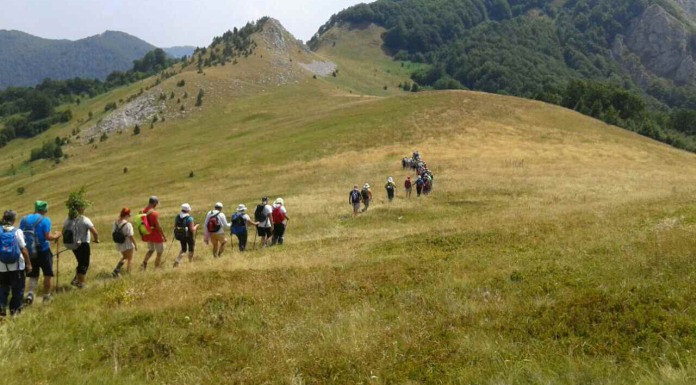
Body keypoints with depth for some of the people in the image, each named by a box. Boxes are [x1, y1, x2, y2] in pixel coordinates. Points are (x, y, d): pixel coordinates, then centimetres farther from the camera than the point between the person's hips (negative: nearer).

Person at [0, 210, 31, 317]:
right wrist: (28, 264, -1)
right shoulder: (17, 232, -11)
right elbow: (24, 250, -10)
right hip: (17, 266, -2)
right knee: (18, 288, 12)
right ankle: (15, 309, 17)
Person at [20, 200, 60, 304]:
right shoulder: (45, 220, -12)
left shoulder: (24, 220, 3)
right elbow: (48, 237, -18)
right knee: (47, 274, 12)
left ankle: (30, 293, -4)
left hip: (30, 252, 4)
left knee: (33, 275, 16)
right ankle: (46, 296, 18)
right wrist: (56, 235, 0)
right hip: (43, 251, -4)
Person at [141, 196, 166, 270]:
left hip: (147, 235, 7)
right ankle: (156, 269, 13)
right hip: (156, 235, -7)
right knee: (160, 252, 10)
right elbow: (158, 226, -21)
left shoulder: (143, 211, -1)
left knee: (151, 250, 26)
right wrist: (164, 236, -12)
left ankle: (144, 262, 6)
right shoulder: (154, 213, -22)